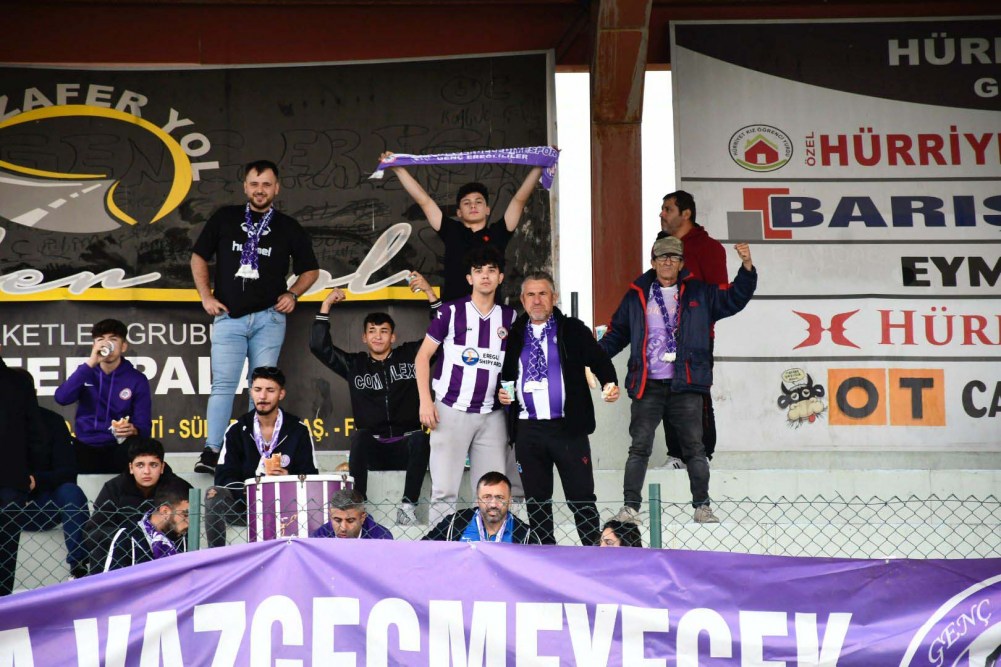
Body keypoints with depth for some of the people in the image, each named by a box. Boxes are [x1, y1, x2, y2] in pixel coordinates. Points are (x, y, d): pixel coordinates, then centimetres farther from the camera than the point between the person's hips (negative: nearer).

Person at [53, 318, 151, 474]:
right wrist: (90, 363, -16)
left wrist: (133, 430, -28)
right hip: (85, 448, 1)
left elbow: (144, 427, -2)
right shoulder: (86, 372, 8)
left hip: (119, 449, 0)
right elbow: (62, 398, -12)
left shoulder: (137, 379, 2)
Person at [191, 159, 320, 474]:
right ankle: (211, 452, -8)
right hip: (228, 316, 0)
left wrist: (292, 294, 0)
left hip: (268, 318, 1)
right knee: (223, 384, -8)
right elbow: (199, 257, 13)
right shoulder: (224, 218, 8)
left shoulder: (288, 228, 8)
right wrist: (206, 296, 2)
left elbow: (310, 269, 17)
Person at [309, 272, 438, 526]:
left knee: (420, 438, -34)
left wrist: (429, 292, -9)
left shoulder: (410, 356, 7)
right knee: (360, 436, -34)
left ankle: (409, 505, -26)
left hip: (405, 447, 0)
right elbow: (319, 346, 2)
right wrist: (326, 305, -1)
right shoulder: (354, 364, 10)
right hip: (373, 449, 1)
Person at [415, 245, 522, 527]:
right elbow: (423, 357, 2)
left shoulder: (510, 317, 8)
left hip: (492, 416, 3)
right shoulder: (451, 312, 0)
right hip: (451, 411, -3)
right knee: (445, 490, -5)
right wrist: (425, 401, -6)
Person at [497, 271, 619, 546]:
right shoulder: (514, 335, 12)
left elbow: (599, 360, -1)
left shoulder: (573, 330, 4)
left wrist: (610, 384, -20)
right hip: (527, 429, 3)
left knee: (581, 496, -2)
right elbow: (505, 374, 22)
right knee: (536, 499, 9)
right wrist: (502, 392, 1)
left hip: (567, 427, -3)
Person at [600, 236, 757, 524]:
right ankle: (631, 506, 4)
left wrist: (746, 266, -8)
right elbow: (617, 334, 16)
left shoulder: (700, 293, 9)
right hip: (647, 386, 0)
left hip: (686, 385, 0)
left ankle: (702, 506, 12)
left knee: (694, 447, 3)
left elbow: (734, 298, 5)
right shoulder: (636, 296, 10)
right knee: (639, 447, -1)